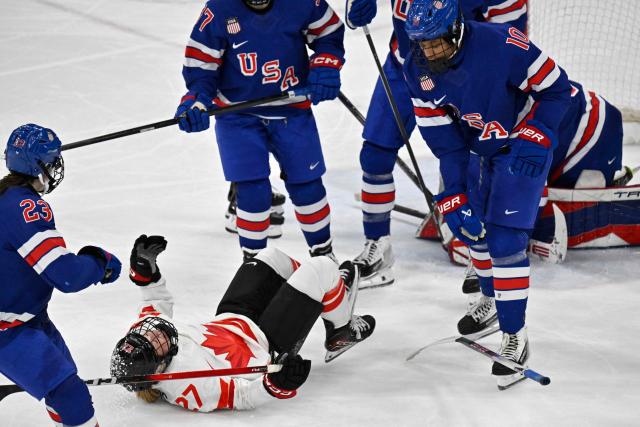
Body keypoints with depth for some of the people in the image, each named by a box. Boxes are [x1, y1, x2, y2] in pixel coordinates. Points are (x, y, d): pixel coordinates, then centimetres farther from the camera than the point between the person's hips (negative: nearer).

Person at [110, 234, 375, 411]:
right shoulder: (193, 386, -42)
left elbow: (157, 306, 1)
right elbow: (242, 396, -33)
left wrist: (145, 272, -7)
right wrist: (277, 385, -51)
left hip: (230, 319, 8)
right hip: (269, 343, -8)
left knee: (271, 257, 20)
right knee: (321, 268, -4)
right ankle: (341, 331, 28)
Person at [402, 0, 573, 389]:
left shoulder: (501, 45, -32)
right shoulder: (419, 70, -14)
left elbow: (557, 88, -21)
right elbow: (439, 133, -8)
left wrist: (534, 139, -26)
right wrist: (455, 191, -11)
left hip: (524, 146, -7)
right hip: (481, 149, 7)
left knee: (505, 237, -14)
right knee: (473, 224, 17)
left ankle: (515, 336, -8)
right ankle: (493, 301, 43)